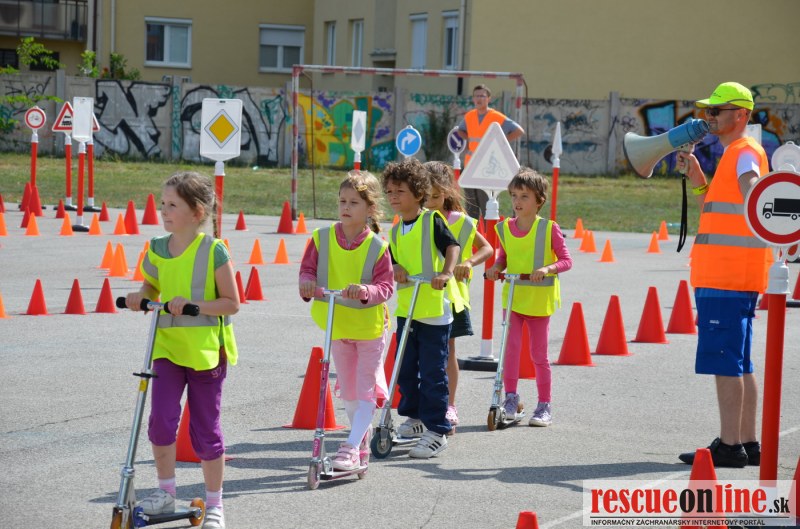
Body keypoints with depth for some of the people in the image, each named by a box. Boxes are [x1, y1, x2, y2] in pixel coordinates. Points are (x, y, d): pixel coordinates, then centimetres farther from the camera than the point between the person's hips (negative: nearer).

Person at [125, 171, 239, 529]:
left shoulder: (214, 251, -12)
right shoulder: (157, 249, 3)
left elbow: (231, 303, -10)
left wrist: (193, 303, -23)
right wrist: (139, 298, -4)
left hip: (205, 349, -4)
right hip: (167, 345, 4)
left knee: (205, 429, 5)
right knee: (161, 419, -8)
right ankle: (165, 492, 12)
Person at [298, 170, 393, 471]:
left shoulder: (377, 247, -15)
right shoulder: (322, 238, -6)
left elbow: (385, 286, -16)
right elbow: (308, 268, -1)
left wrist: (365, 291, -36)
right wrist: (307, 283, -23)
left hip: (370, 327, -3)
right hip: (336, 327, 4)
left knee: (366, 390, -4)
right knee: (348, 390, 13)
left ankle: (351, 446, -3)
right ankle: (363, 445, 27)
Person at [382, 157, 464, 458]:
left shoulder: (432, 220, -7)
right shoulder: (396, 232, 12)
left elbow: (452, 246, -14)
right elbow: (392, 261, 15)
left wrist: (446, 272, -30)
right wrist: (394, 269, -8)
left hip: (435, 308, -7)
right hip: (406, 307, 7)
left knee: (432, 372, -4)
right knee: (405, 368, 14)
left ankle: (436, 431, 2)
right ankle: (414, 418, 32)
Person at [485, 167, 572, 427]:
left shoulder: (549, 228, -8)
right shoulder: (505, 228, 2)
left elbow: (566, 260, -8)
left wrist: (547, 269, -26)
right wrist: (496, 267, -6)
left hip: (539, 300, -2)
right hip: (512, 297, 2)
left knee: (539, 354, 5)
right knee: (511, 346, -11)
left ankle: (545, 405, 16)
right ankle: (511, 398, 0)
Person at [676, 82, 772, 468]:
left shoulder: (745, 153, -9)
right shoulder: (732, 155, 21)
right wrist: (698, 180, 13)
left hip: (728, 278, -10)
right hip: (720, 276, 10)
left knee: (725, 363, -10)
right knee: (739, 364, 12)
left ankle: (729, 446, -9)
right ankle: (746, 443, 17)